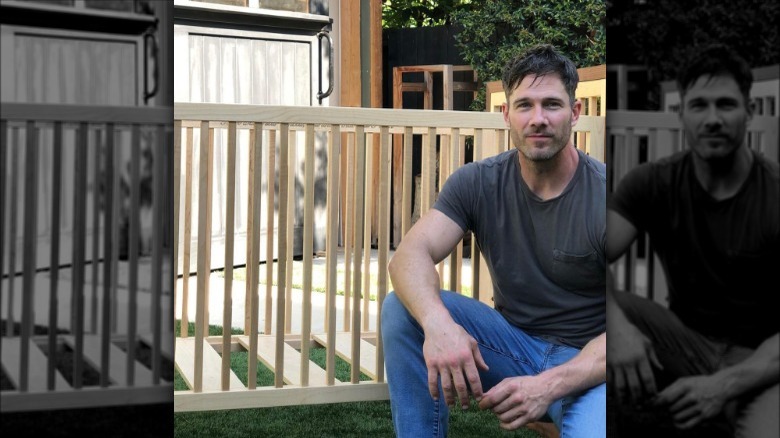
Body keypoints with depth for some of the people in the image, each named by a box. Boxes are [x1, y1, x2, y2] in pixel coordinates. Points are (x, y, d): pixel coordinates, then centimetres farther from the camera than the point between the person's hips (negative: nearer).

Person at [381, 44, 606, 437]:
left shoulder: (601, 196, -15)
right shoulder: (478, 183, -5)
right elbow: (409, 256, -18)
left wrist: (550, 384, -33)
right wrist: (437, 322, -41)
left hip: (585, 360, -3)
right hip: (512, 340, 4)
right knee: (403, 308, -18)